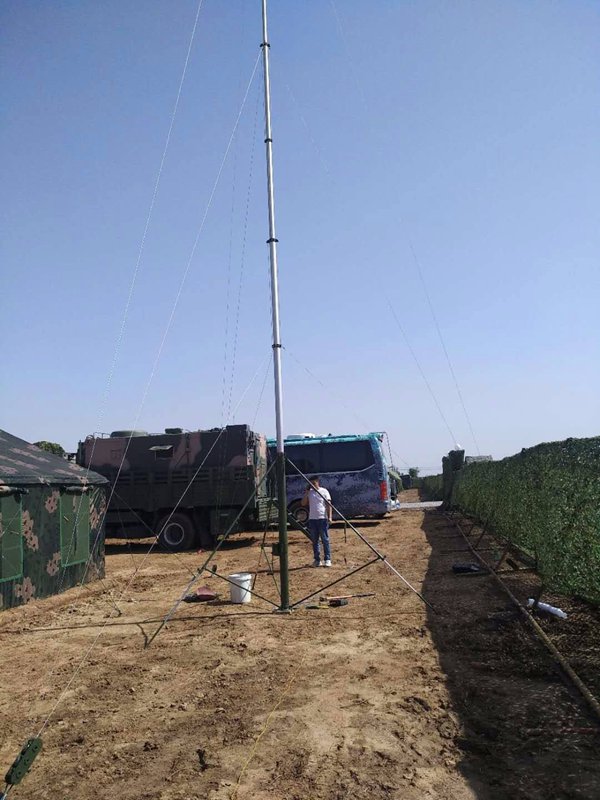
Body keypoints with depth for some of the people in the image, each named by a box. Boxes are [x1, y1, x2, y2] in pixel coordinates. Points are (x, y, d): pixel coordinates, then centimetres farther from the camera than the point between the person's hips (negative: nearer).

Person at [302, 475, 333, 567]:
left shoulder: (324, 491, 0)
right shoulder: (309, 492, 10)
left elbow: (329, 504, -4)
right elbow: (303, 503, 1)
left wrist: (330, 516, -14)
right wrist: (307, 492, -4)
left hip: (322, 518, -4)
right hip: (312, 519, 4)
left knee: (325, 540, -2)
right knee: (314, 541, 7)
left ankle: (327, 559, 1)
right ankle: (317, 560, 13)